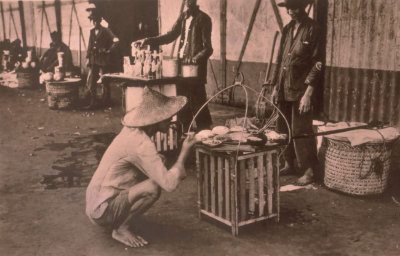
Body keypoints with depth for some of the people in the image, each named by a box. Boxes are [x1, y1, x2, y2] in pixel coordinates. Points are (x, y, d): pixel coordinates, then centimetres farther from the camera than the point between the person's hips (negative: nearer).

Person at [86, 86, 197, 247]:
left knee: (154, 174, 8)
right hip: (102, 212, -9)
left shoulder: (132, 131, 3)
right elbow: (169, 184, -29)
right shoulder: (140, 143, -25)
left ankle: (121, 220, 15)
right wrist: (185, 151, -18)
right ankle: (121, 229, -6)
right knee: (153, 187, -26)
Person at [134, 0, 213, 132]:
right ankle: (184, 131, 20)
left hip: (195, 67, -7)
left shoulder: (203, 19, -6)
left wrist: (197, 58, -29)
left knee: (197, 100, -6)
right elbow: (170, 36, 18)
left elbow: (208, 48, -11)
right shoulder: (183, 17, 14)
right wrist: (148, 40, 10)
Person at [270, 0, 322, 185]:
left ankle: (309, 171, 7)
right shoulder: (287, 29, 12)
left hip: (301, 89, -7)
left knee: (300, 131, -4)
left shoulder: (312, 29, -8)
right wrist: (275, 87, 14)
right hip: (284, 89, 7)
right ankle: (289, 165, 25)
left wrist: (308, 94, -16)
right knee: (283, 129, 12)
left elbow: (316, 64, -11)